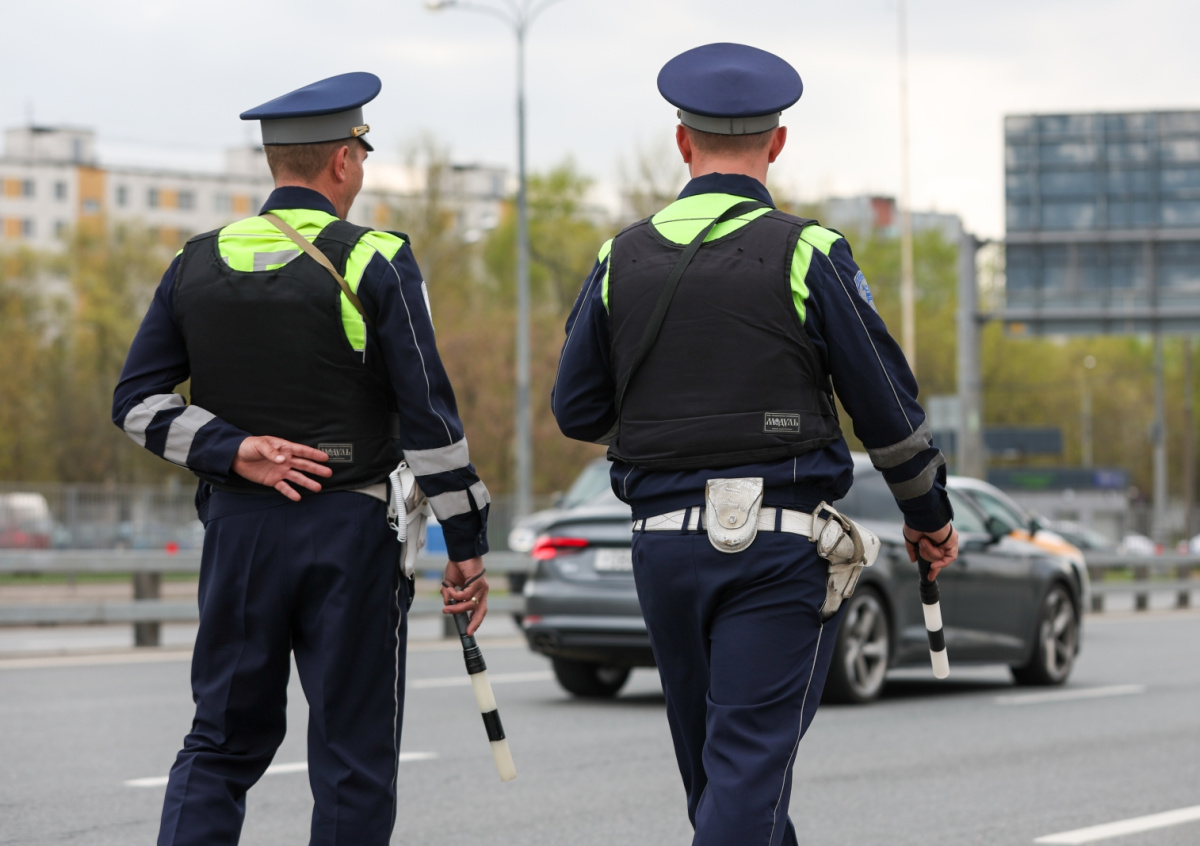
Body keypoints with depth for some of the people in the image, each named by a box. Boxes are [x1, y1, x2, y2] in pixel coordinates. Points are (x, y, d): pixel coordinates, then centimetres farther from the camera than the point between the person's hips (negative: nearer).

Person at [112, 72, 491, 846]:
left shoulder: (198, 263, 6)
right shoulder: (374, 263, -8)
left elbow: (138, 399, 3)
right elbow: (429, 415, -11)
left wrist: (233, 452, -6)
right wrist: (468, 542, -6)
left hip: (239, 529, 4)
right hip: (350, 533, -4)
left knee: (223, 744, 12)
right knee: (354, 757, 4)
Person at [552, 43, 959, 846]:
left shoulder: (623, 259, 5)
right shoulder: (805, 254, -5)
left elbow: (577, 410, 9)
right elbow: (886, 401, -2)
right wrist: (928, 511, 13)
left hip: (666, 538, 4)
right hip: (778, 540, -4)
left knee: (712, 758, 17)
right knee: (750, 759, -6)